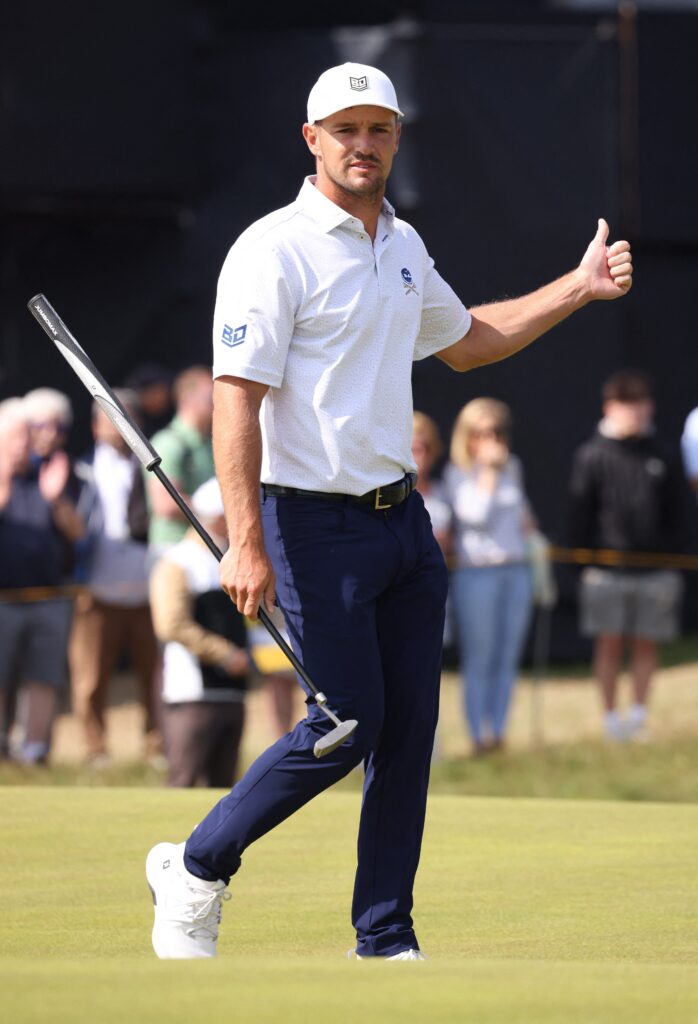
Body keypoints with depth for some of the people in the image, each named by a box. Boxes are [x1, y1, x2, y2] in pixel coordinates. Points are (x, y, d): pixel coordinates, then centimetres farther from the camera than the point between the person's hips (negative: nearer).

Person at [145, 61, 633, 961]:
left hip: (403, 517, 8)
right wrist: (246, 544, -25)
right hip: (316, 524, -8)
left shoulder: (402, 247, 13)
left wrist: (580, 288, 24)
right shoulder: (274, 250, -12)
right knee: (348, 724, -9)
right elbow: (236, 400, -18)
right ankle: (194, 871, 9)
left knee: (409, 727, 5)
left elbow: (465, 340, 32)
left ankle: (386, 940, 12)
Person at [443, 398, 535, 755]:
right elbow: (476, 512, -17)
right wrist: (487, 469, -12)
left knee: (507, 660, 5)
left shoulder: (513, 468, 15)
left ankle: (497, 733, 9)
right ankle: (479, 736, -2)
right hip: (475, 574, -5)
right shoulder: (456, 474, -2)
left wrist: (527, 522, 14)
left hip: (516, 571, 5)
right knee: (478, 660, -5)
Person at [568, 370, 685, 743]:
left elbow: (675, 513, 12)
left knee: (646, 643, 5)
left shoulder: (660, 455, 8)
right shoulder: (591, 455, 0)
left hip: (654, 568, 2)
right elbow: (580, 513, 0)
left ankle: (639, 714, 14)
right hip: (607, 568, -2)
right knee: (609, 642, 0)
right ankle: (611, 716, 7)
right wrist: (585, 560, -4)